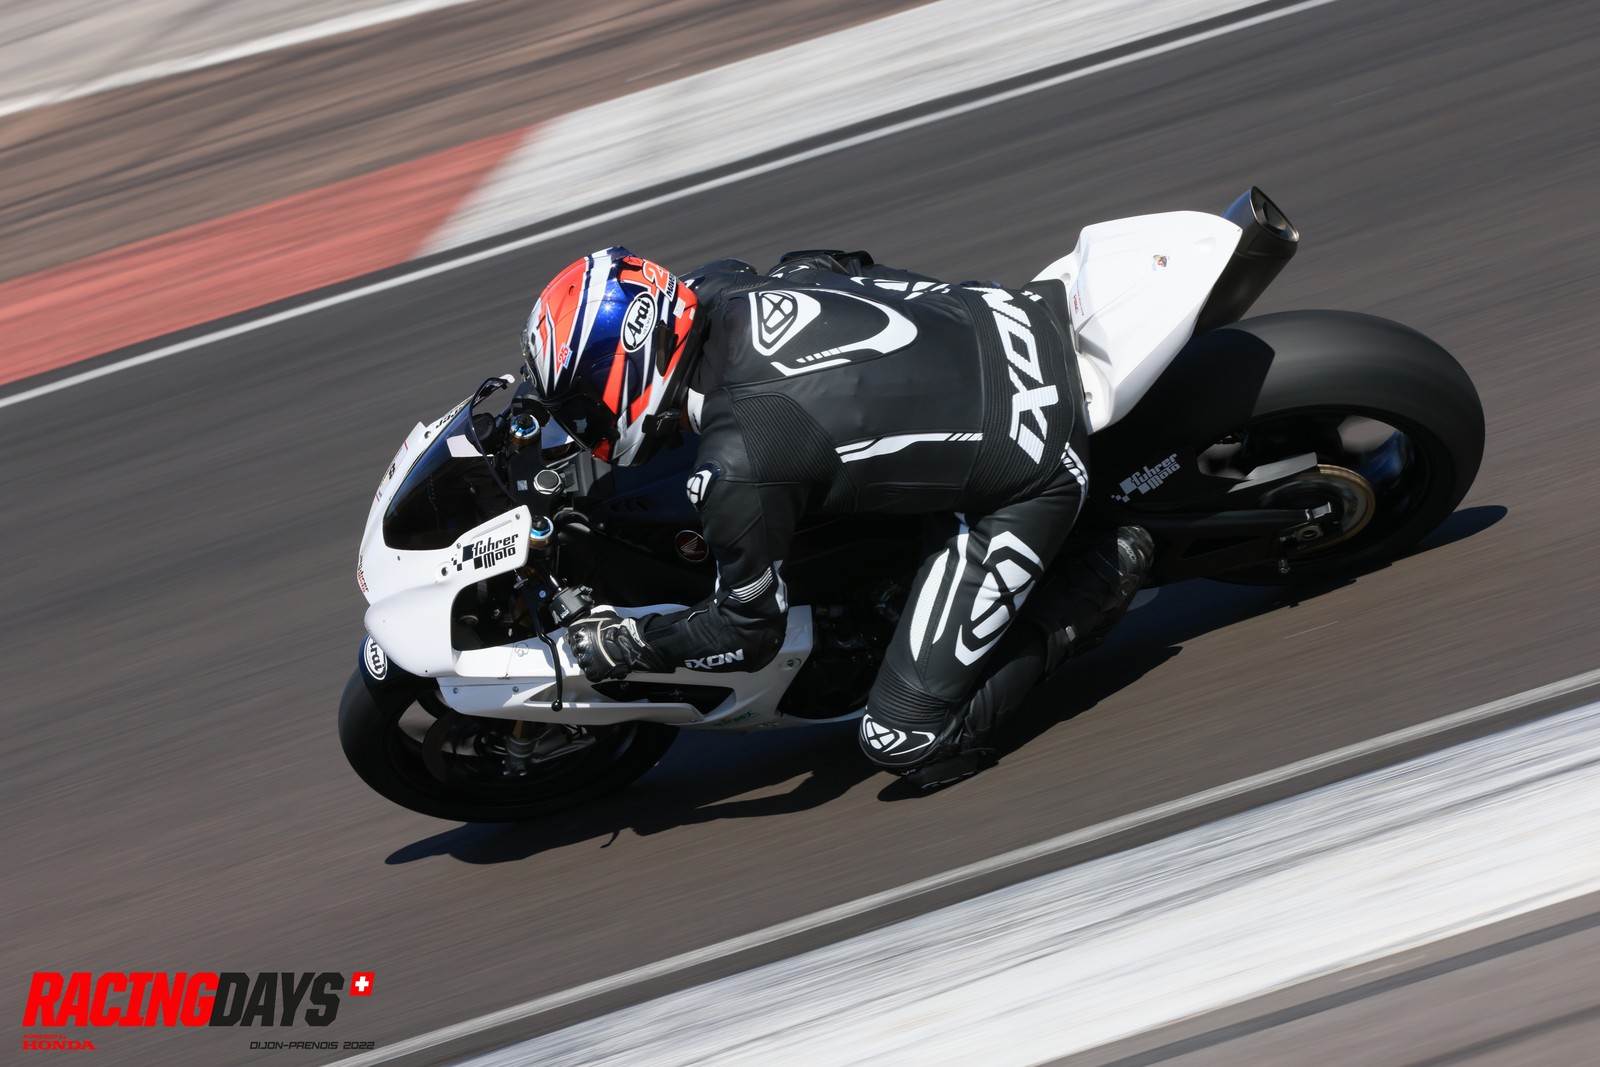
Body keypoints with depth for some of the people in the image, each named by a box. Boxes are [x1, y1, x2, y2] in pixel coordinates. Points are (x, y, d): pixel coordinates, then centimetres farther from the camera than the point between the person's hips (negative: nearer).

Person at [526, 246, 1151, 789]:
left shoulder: (736, 465, -26)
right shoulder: (719, 289, -5)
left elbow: (750, 632, -11)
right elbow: (830, 263, 20)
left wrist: (614, 646, 1)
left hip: (1028, 478, -8)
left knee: (914, 746, -2)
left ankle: (1106, 576, 5)